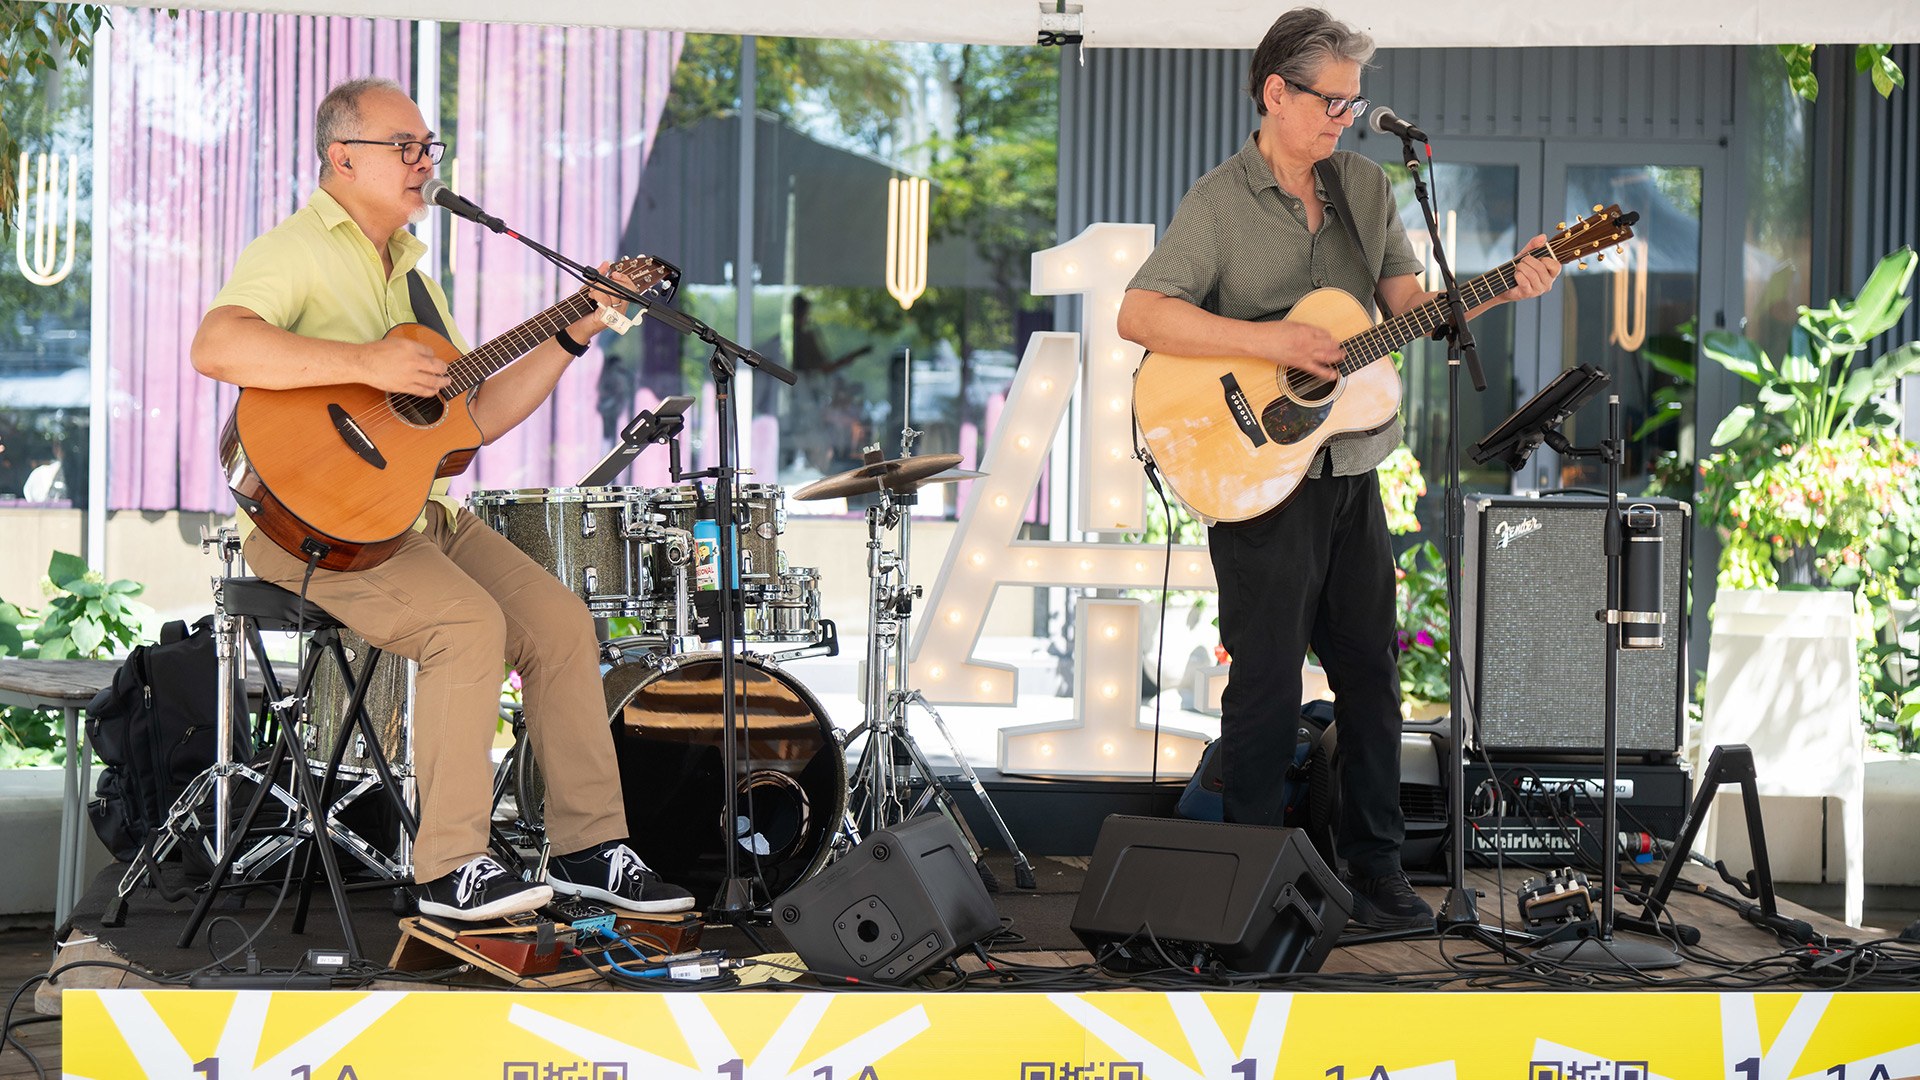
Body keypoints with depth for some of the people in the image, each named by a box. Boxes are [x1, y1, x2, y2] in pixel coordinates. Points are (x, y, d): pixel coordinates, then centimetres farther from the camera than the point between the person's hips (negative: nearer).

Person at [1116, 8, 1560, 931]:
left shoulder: (1368, 188, 9)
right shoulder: (1219, 203, -9)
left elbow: (1411, 304, 8)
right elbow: (1139, 316, -17)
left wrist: (1505, 288, -7)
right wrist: (1269, 342, -23)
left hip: (1352, 474, 6)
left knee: (1370, 678, 11)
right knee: (1266, 689, 1)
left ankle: (1375, 870, 22)